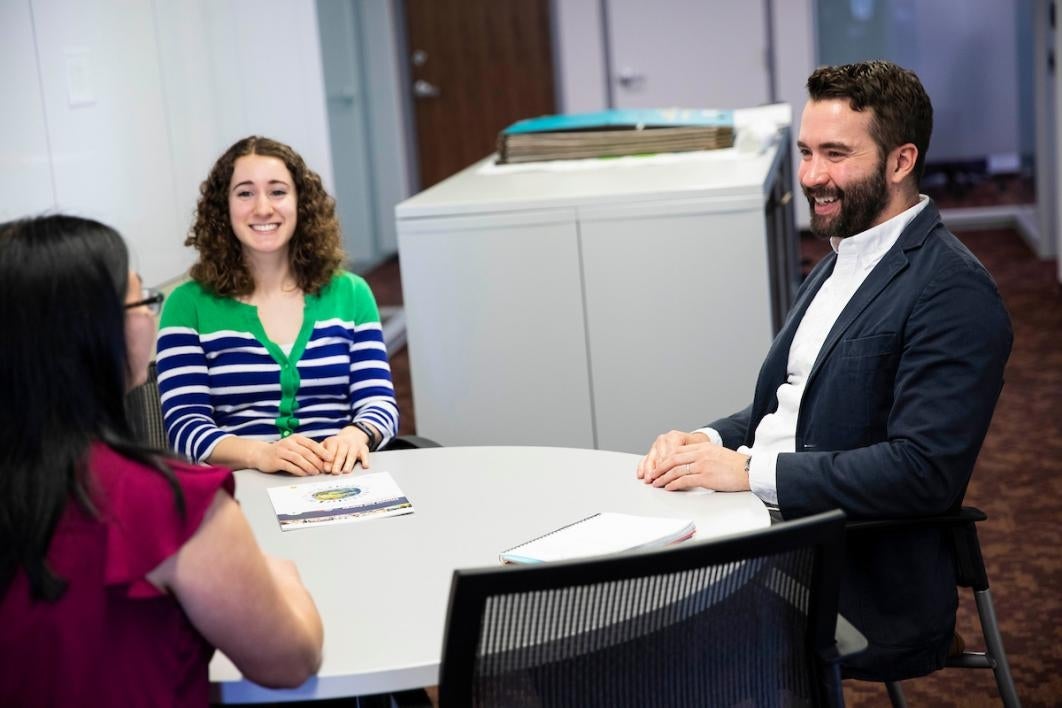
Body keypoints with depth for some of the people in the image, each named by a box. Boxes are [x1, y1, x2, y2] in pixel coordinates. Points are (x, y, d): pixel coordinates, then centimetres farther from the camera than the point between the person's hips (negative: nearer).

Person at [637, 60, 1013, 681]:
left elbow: (924, 471, -22)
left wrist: (750, 470, -21)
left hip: (865, 597, -8)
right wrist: (708, 442, 0)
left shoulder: (954, 293, -14)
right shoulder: (843, 263, 16)